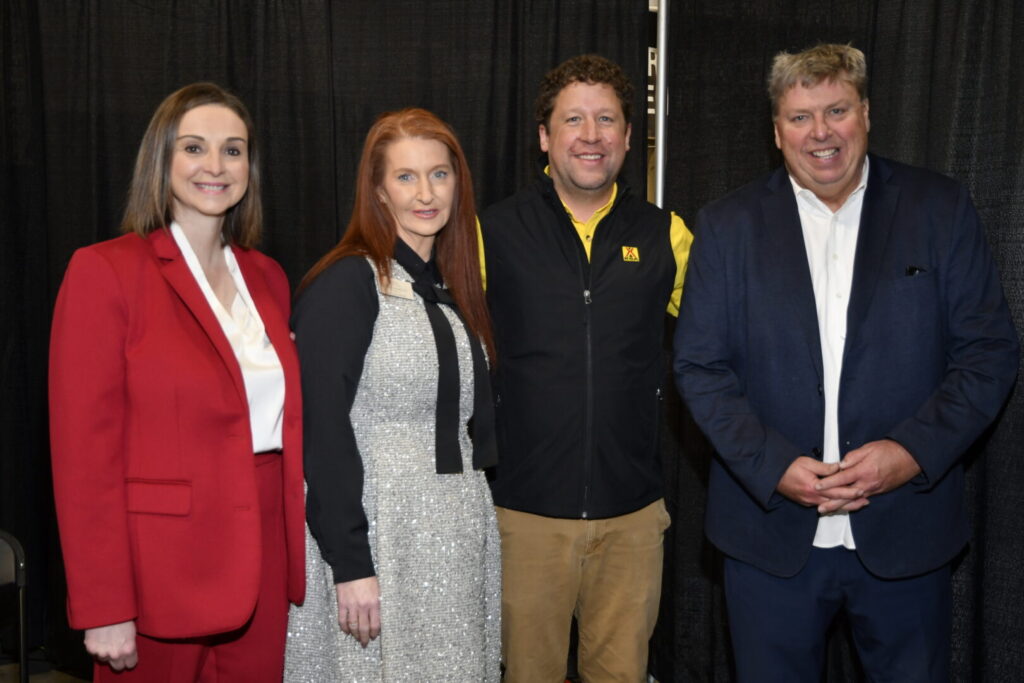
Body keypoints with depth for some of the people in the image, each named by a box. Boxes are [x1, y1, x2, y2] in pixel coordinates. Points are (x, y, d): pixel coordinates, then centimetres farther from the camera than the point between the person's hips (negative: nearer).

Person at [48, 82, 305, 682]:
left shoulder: (267, 277, 10)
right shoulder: (105, 271, -9)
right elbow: (84, 452, -12)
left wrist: (292, 554, 8)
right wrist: (103, 609, -14)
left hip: (263, 566, 5)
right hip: (159, 573, -5)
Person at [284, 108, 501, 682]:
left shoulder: (456, 288, 11)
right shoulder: (346, 283, -11)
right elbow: (323, 429, -16)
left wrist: (476, 518, 9)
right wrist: (350, 564, -18)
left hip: (460, 542, 7)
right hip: (377, 538, -7)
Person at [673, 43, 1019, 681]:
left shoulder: (941, 209, 1)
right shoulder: (729, 225, 2)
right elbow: (700, 365, -1)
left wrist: (914, 451, -14)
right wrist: (773, 466, -14)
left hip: (907, 528, 0)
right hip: (771, 532, 0)